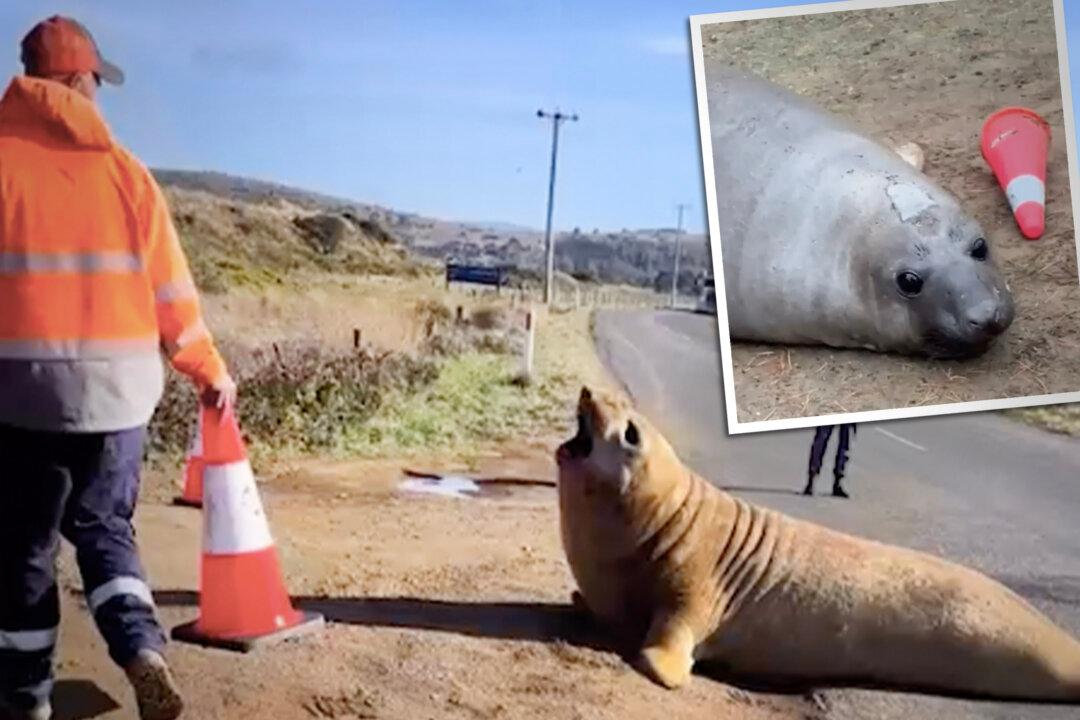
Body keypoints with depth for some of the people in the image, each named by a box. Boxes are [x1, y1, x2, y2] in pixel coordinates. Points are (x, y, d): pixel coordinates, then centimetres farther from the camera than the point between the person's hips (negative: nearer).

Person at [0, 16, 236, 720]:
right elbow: (170, 289, 6)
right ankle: (144, 650, -2)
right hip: (120, 385, 2)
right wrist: (210, 370, 17)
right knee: (105, 526, 17)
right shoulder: (123, 169, 5)